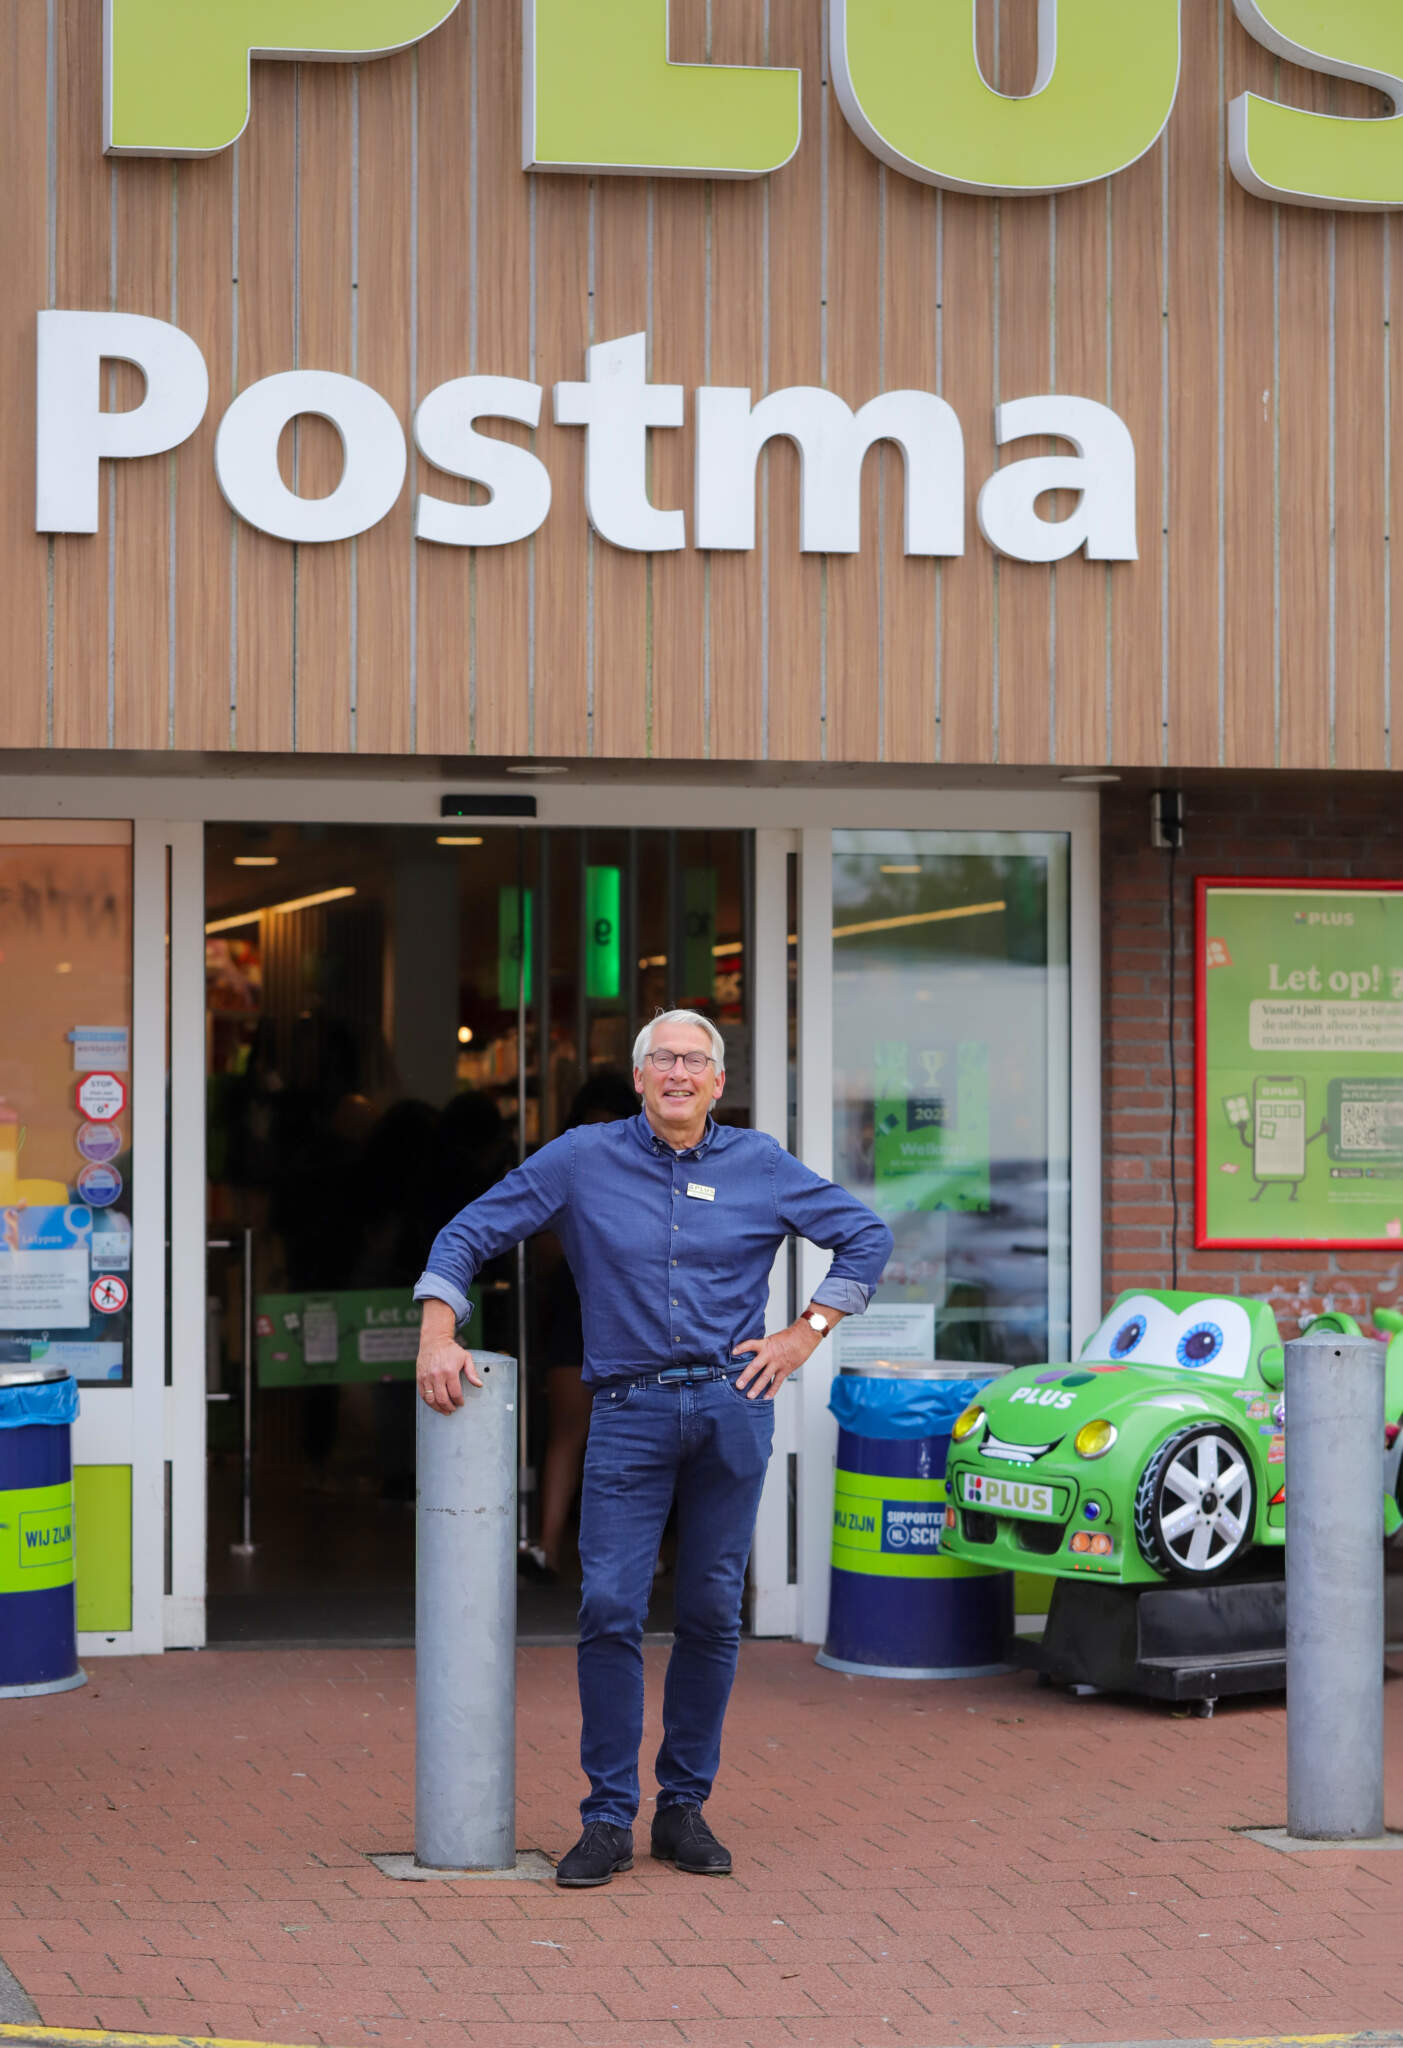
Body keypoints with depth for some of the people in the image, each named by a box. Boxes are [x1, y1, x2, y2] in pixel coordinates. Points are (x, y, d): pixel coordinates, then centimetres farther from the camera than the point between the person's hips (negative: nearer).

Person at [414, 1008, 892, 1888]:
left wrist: (806, 1335, 6)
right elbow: (469, 1234, 6)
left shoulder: (759, 1166, 8)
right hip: (629, 1411, -1)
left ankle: (685, 1807, 16)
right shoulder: (583, 1161, 4)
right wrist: (439, 1335, -7)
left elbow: (867, 1236, 15)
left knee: (713, 1613, 4)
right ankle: (609, 1820, -2)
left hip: (732, 1406, 1)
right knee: (610, 1608, -9)